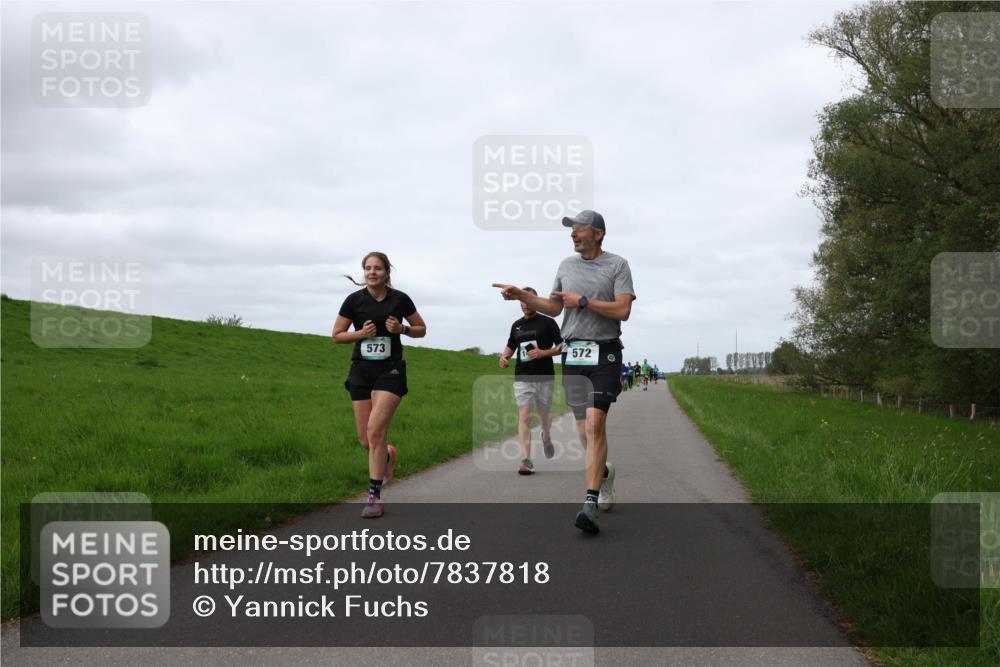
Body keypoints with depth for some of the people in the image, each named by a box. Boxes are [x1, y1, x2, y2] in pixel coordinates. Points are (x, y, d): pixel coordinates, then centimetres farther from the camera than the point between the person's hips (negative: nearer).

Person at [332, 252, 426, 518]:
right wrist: (361, 333, -13)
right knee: (365, 440, 4)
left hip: (390, 370, -2)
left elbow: (421, 330, 10)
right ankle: (387, 455, 41)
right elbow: (337, 335, 5)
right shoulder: (354, 300, -2)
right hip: (361, 369, 2)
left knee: (375, 431, -17)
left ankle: (374, 498, -9)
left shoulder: (400, 299, -2)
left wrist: (402, 329, -10)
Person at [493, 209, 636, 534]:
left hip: (604, 354, -5)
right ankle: (604, 473, 37)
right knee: (584, 429, 8)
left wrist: (582, 301, -12)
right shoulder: (566, 265, 14)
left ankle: (590, 504, -22)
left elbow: (623, 310, -11)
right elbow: (553, 308, 21)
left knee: (595, 424, -18)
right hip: (572, 354, 5)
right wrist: (521, 295, 9)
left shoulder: (617, 265, -1)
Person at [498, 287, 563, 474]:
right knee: (524, 416, -11)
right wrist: (504, 356, 2)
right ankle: (526, 460, -16)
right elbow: (510, 346, 24)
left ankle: (546, 437, 47)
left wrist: (544, 352, -16)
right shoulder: (516, 325, 12)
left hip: (545, 377, -2)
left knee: (544, 415, 11)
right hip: (522, 378, 2)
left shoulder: (547, 322, -1)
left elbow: (562, 346, -1)